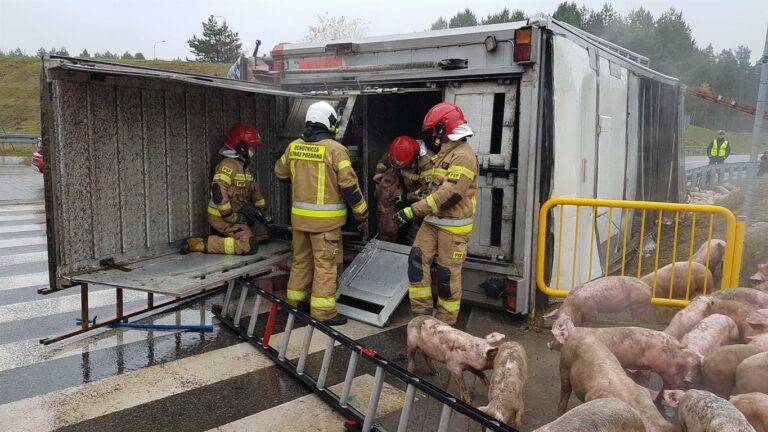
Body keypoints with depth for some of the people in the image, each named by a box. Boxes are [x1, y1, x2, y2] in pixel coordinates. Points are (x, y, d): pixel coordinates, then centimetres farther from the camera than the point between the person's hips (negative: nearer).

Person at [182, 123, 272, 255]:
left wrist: (263, 210, 20)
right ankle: (201, 243, -17)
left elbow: (254, 189, 22)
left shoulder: (246, 165, 13)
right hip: (222, 216, -10)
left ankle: (224, 236, 11)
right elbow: (218, 191, -28)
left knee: (263, 235, 12)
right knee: (250, 246, -21)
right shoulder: (228, 165, -18)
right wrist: (231, 216, -23)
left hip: (238, 214, 10)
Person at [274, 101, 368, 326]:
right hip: (326, 218, -6)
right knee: (325, 264, 2)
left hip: (299, 215, 6)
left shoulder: (294, 146, 4)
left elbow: (280, 173, 20)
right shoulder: (335, 149, -12)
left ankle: (296, 301, 30)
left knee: (301, 259, 18)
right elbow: (349, 186, -12)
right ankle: (323, 311, 6)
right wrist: (362, 214, -3)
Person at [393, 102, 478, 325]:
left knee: (447, 274, 0)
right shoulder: (445, 152, 14)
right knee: (418, 259, 0)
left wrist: (414, 210, -26)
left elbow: (450, 194, -27)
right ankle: (422, 312, 8)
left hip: (453, 225, -9)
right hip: (434, 220, 9)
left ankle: (445, 323, 15)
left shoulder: (463, 156, -19)